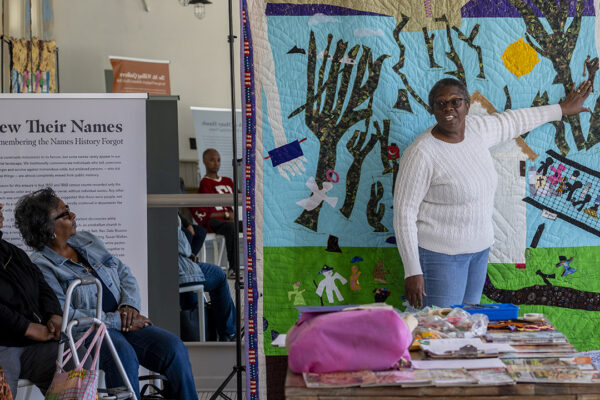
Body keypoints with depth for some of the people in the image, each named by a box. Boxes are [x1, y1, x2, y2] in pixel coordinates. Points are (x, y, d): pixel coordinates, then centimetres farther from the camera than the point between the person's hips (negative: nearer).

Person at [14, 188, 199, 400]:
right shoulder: (41, 267, -6)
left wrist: (129, 304, -1)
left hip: (125, 324, 6)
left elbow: (125, 273, 21)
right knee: (124, 354, -38)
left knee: (173, 347, -19)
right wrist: (116, 320, -15)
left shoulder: (88, 241, 16)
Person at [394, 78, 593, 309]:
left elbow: (512, 122, 22)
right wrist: (412, 272, -18)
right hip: (441, 255, -7)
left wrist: (561, 109, 35)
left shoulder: (476, 128, 2)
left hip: (479, 250, 7)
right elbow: (404, 213, -16)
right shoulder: (421, 154, -18)